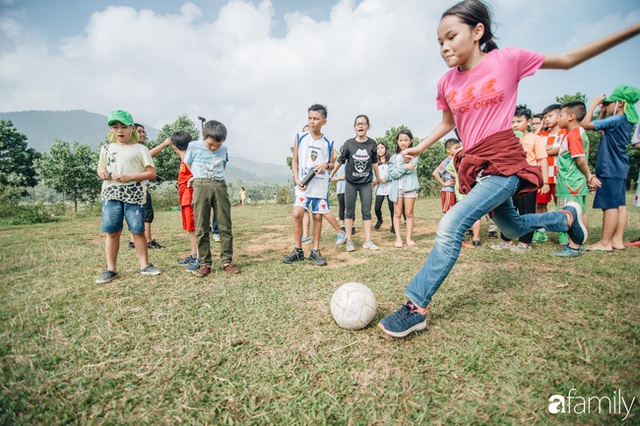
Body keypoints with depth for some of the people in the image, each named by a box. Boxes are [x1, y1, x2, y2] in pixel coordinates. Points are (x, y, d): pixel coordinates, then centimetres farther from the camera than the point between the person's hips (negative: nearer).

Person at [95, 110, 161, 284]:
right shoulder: (106, 149, 14)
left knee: (138, 230, 2)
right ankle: (111, 269, 13)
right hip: (111, 195, 3)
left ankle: (144, 265, 14)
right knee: (111, 232, 3)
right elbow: (100, 167, 23)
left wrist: (130, 176, -15)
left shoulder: (140, 149, 2)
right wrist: (101, 171, -2)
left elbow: (152, 173, -3)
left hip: (134, 195, -3)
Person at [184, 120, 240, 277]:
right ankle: (205, 264, 6)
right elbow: (188, 165, 16)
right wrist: (200, 177, 8)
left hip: (220, 186, 2)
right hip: (201, 186, -1)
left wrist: (219, 176, 10)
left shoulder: (224, 149, 11)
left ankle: (227, 262, 8)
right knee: (201, 228, -2)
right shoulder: (194, 146, 5)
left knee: (225, 226, 0)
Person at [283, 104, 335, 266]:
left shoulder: (328, 142, 5)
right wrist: (296, 179, -8)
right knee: (297, 214, -11)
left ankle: (315, 251, 17)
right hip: (303, 184, -1)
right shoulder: (300, 137, 4)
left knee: (318, 217, 5)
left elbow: (332, 164, 12)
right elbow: (294, 160, 5)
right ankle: (297, 250, 5)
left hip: (321, 186, 1)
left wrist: (326, 165, -12)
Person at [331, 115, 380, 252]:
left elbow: (374, 162, 11)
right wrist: (331, 176, 6)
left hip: (366, 183, 1)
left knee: (366, 212, 3)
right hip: (351, 182, -1)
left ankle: (367, 241, 10)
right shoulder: (349, 143, -6)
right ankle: (349, 240, 12)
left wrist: (378, 177, 22)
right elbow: (340, 161, 2)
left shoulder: (372, 143, -1)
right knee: (349, 211, 4)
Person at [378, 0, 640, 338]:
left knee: (451, 225, -26)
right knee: (512, 229, 22)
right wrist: (419, 148, 13)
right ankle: (567, 216, 51)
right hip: (472, 165, 6)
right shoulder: (447, 82, 6)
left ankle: (416, 308, -19)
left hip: (503, 161, -6)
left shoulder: (508, 60, -4)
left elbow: (568, 60, 6)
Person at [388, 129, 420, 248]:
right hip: (396, 187, 2)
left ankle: (409, 237, 10)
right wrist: (405, 167, -13)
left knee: (409, 213, 3)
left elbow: (411, 168, -12)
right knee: (397, 214, 2)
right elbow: (391, 173, -2)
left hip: (410, 186, -2)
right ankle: (398, 238, 7)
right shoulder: (394, 157, 11)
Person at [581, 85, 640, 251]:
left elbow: (586, 124, -20)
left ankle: (605, 242, -2)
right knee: (620, 205, 10)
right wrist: (602, 112, 16)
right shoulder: (626, 120, 14)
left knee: (610, 206, -7)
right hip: (620, 168, 10)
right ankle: (617, 240, 16)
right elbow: (600, 127, 27)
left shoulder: (616, 120, -14)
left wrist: (594, 103, -8)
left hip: (610, 169, -10)